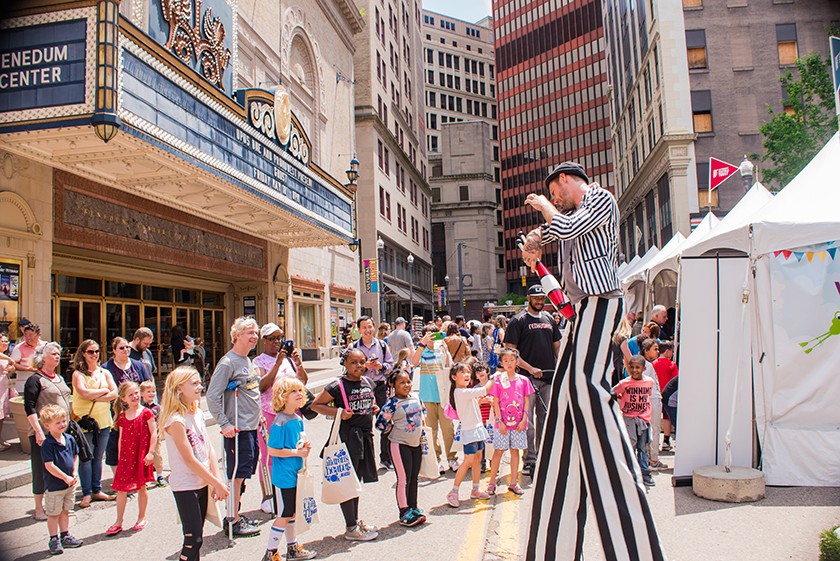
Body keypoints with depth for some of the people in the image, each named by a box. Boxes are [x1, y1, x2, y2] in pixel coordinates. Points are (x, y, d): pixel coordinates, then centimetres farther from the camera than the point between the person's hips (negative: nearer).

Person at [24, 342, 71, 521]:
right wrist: (39, 431, -20)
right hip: (43, 434, -7)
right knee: (42, 471, 1)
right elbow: (29, 408, -14)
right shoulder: (35, 380, -8)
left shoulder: (59, 378, 15)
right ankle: (39, 509, 12)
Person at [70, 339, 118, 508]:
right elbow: (84, 393, -19)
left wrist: (94, 397, -11)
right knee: (86, 458, 0)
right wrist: (104, 390, -6)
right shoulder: (78, 374, -2)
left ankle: (97, 490, 20)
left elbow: (115, 394, 0)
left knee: (98, 457, 11)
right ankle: (86, 494, 9)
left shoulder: (104, 373, 11)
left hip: (103, 421, 4)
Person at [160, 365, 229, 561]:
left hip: (202, 483, 8)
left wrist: (217, 479, -3)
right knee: (193, 539, -4)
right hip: (185, 486, -7)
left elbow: (209, 448, 5)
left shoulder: (198, 413, 5)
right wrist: (217, 483, -16)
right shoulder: (176, 420, -19)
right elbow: (190, 460, -20)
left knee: (197, 537, 15)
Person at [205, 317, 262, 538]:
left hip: (251, 426, 9)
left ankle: (234, 515, 28)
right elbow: (212, 397, -19)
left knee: (243, 472, 15)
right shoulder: (228, 362, -15)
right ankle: (234, 521, 10)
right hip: (237, 428, -9)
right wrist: (224, 424, -21)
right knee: (237, 473, -1)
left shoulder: (248, 361, 13)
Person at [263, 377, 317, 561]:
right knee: (285, 515, 1)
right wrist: (297, 452, -18)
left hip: (295, 473, 8)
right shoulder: (280, 422, -20)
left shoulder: (298, 419, 6)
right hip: (284, 475, -8)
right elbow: (273, 450, -22)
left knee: (291, 512, 19)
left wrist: (305, 446, -1)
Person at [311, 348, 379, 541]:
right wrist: (338, 412, -20)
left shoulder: (368, 382, 8)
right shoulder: (338, 386, -12)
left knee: (357, 479, 17)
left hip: (365, 434, 7)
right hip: (347, 435, -7)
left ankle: (356, 521, 30)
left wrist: (374, 408, 6)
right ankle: (351, 528, 9)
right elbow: (316, 405, -8)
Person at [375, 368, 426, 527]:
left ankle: (413, 509, 25)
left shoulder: (416, 398, 3)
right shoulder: (392, 403, -17)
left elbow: (422, 412, 23)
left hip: (416, 444, 7)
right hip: (400, 445, -7)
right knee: (404, 479, -2)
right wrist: (394, 431, -7)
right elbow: (381, 423, -17)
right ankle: (404, 513, 9)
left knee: (414, 478, 14)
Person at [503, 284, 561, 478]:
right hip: (528, 377, -6)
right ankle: (530, 460, 0)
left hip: (548, 376, 6)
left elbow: (557, 345, 23)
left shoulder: (549, 319, 15)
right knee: (527, 420, -5)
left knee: (545, 418, 13)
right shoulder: (518, 320, -4)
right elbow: (510, 350, -9)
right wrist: (530, 368, -16)